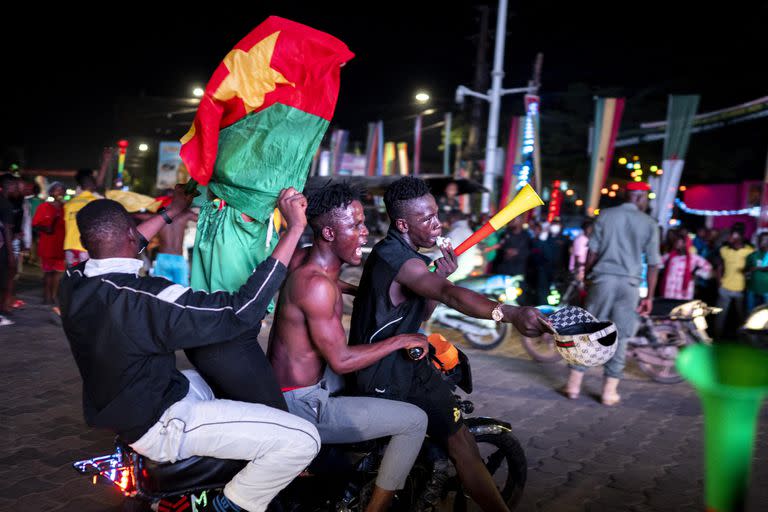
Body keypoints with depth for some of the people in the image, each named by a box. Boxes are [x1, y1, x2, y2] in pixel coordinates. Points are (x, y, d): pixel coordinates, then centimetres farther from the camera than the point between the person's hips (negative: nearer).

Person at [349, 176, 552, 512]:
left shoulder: (387, 251, 10)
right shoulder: (403, 261, -23)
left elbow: (421, 314, 11)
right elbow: (452, 296, -42)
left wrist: (439, 277, -5)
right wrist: (511, 314, -56)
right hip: (390, 376, -10)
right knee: (461, 445, -11)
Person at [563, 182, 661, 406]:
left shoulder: (606, 215, 4)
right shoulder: (649, 223, 2)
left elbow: (593, 251, 1)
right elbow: (653, 263, 0)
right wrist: (649, 296, 5)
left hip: (603, 278, 1)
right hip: (629, 283, -1)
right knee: (620, 337, 6)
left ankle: (574, 384, 13)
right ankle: (609, 391, 10)